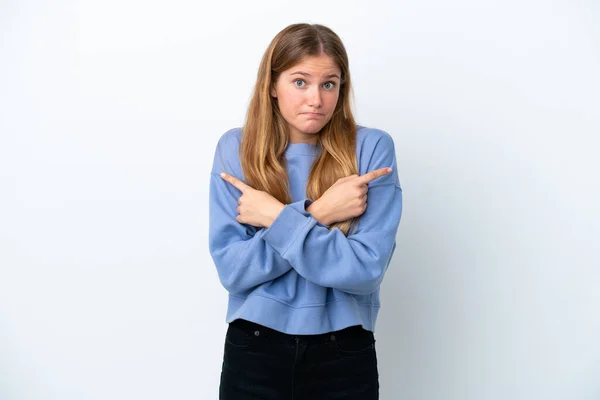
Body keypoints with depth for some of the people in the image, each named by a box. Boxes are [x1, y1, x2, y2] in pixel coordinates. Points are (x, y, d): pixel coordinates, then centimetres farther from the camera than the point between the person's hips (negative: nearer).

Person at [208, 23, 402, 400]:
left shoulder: (372, 148, -8)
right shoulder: (235, 148, -5)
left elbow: (367, 268, -16)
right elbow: (231, 268, -11)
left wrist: (277, 218, -17)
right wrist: (317, 213, -18)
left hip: (344, 354, 0)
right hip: (254, 349, 1)